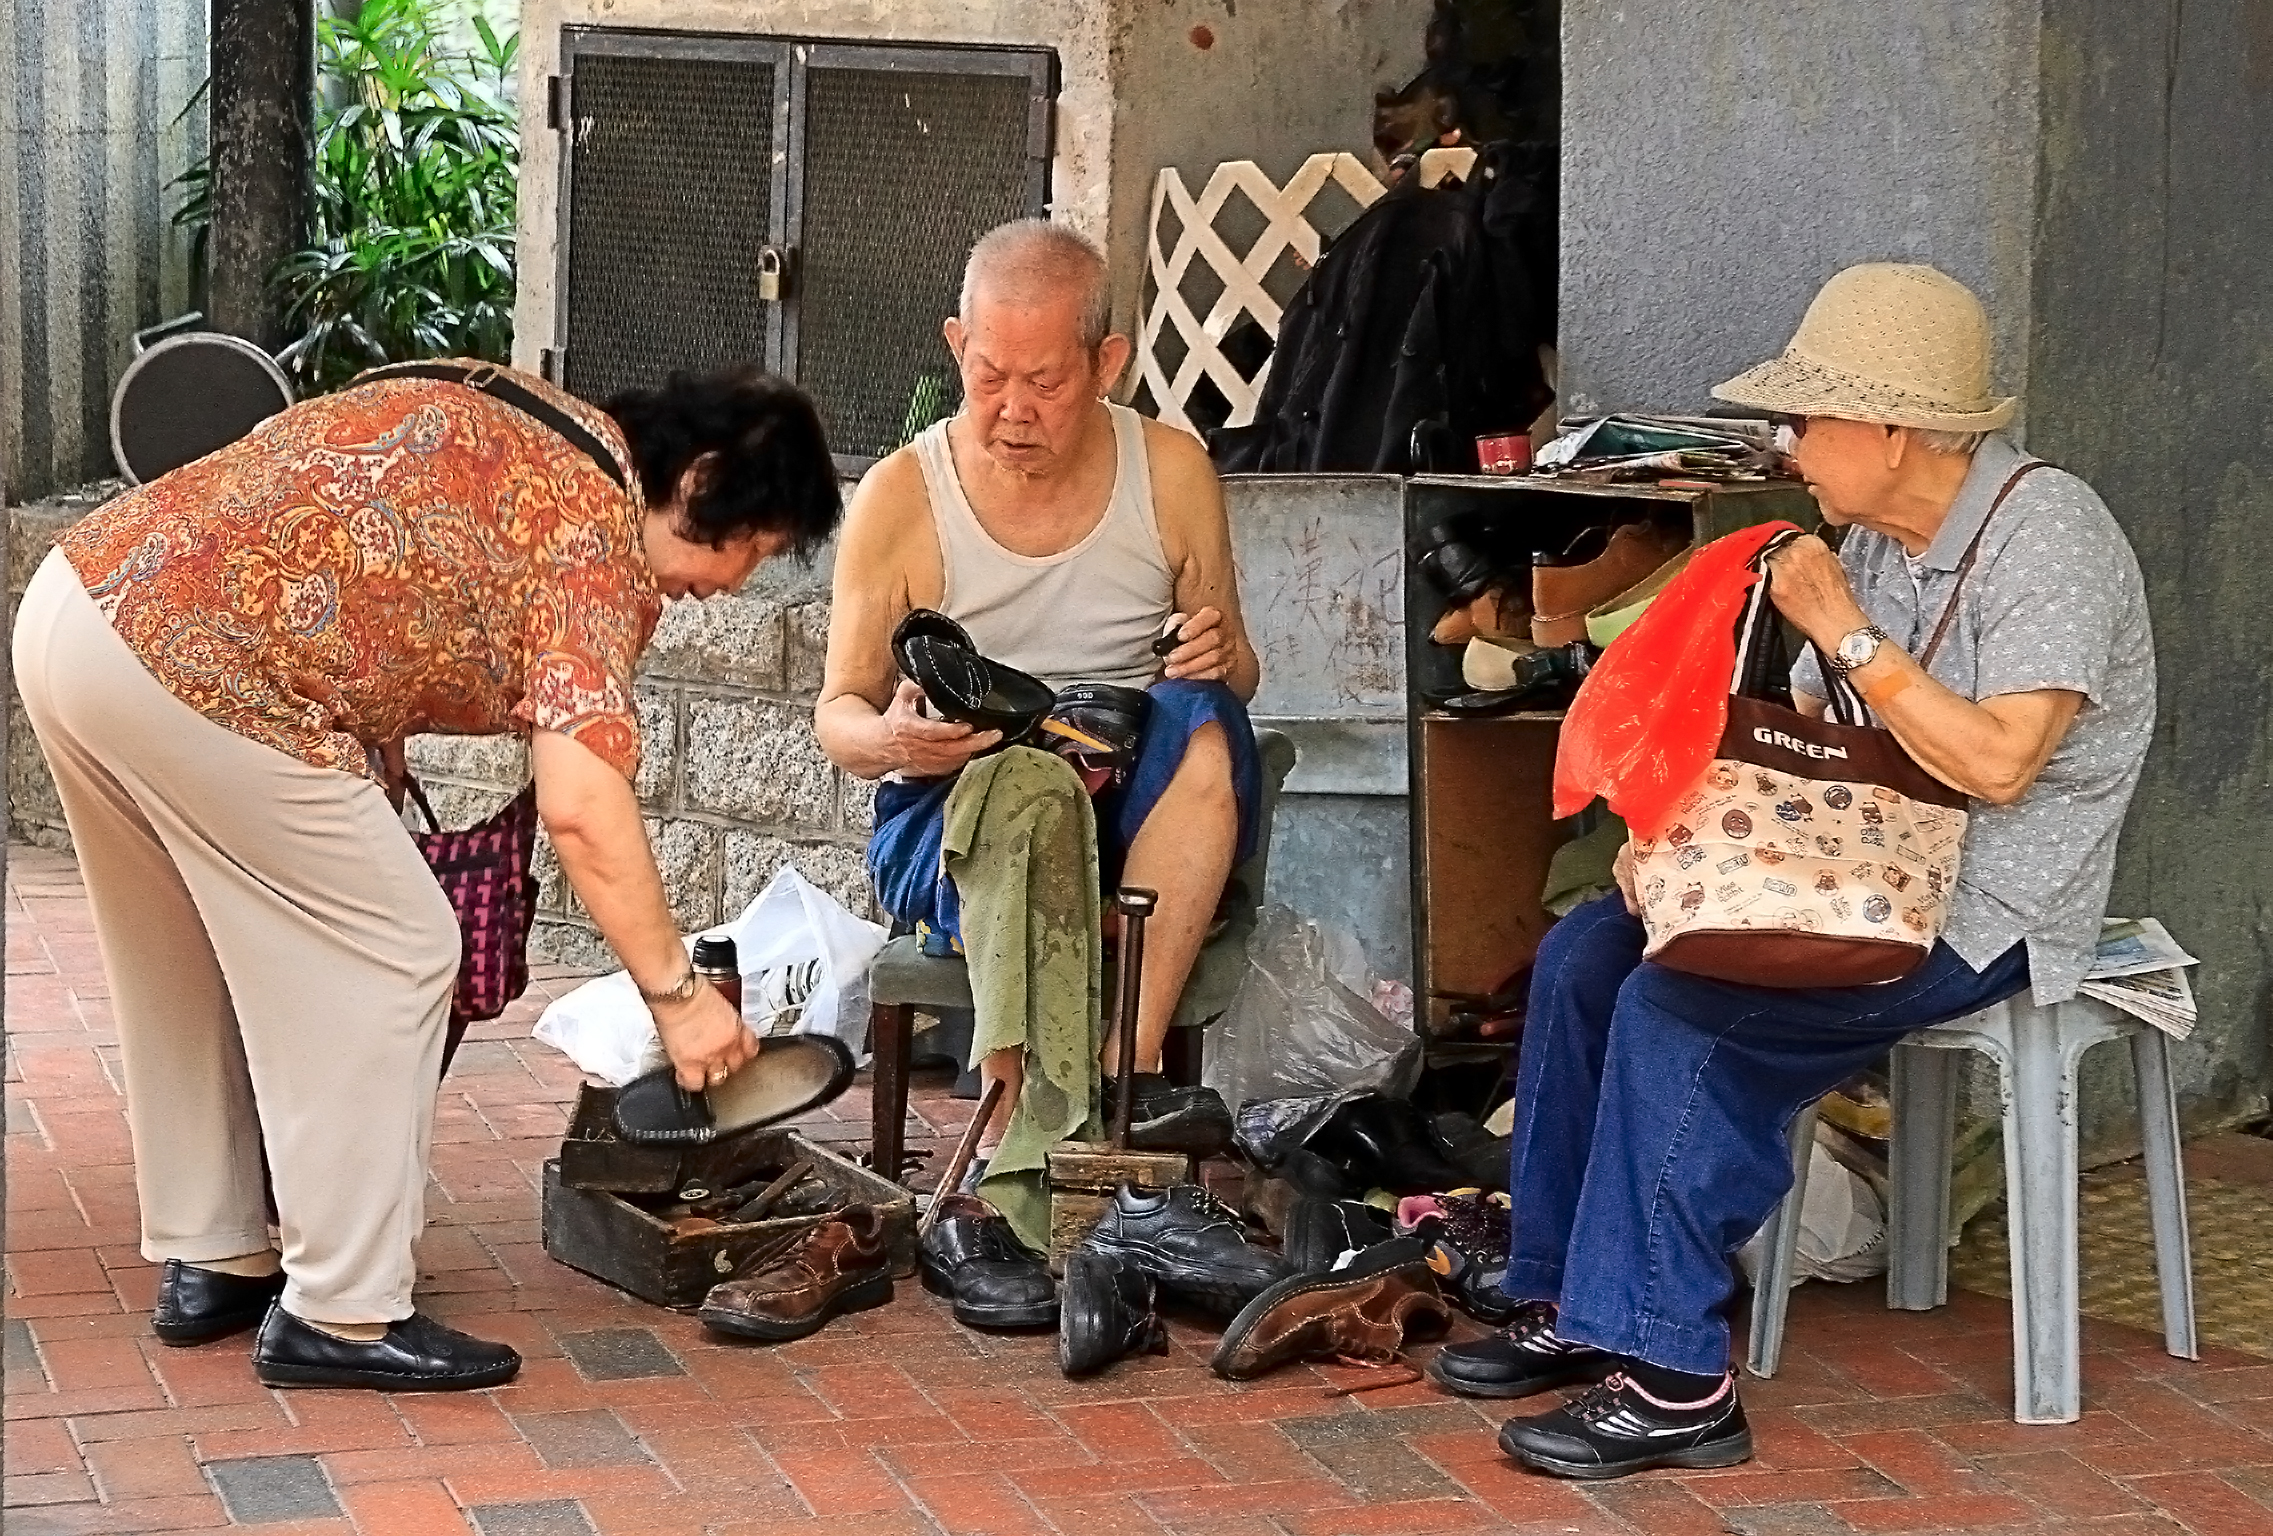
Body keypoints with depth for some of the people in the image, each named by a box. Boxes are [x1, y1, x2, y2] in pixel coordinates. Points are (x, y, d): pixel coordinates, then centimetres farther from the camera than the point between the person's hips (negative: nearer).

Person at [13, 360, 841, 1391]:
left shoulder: (530, 430, 20)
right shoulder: (598, 520, -7)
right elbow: (579, 802, -15)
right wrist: (675, 994, -8)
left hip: (74, 600, 10)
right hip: (190, 663, -10)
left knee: (195, 968, 23)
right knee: (386, 960, 1)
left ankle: (209, 1262, 33)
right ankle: (340, 1316, 6)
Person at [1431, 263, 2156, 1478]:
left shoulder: (2049, 537, -17)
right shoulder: (1874, 538, 10)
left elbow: (1997, 762, -27)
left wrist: (1845, 629, -21)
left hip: (1985, 909, -9)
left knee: (1677, 1010, -24)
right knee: (1585, 955, -2)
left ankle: (1674, 1379, -19)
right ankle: (1571, 1304, 3)